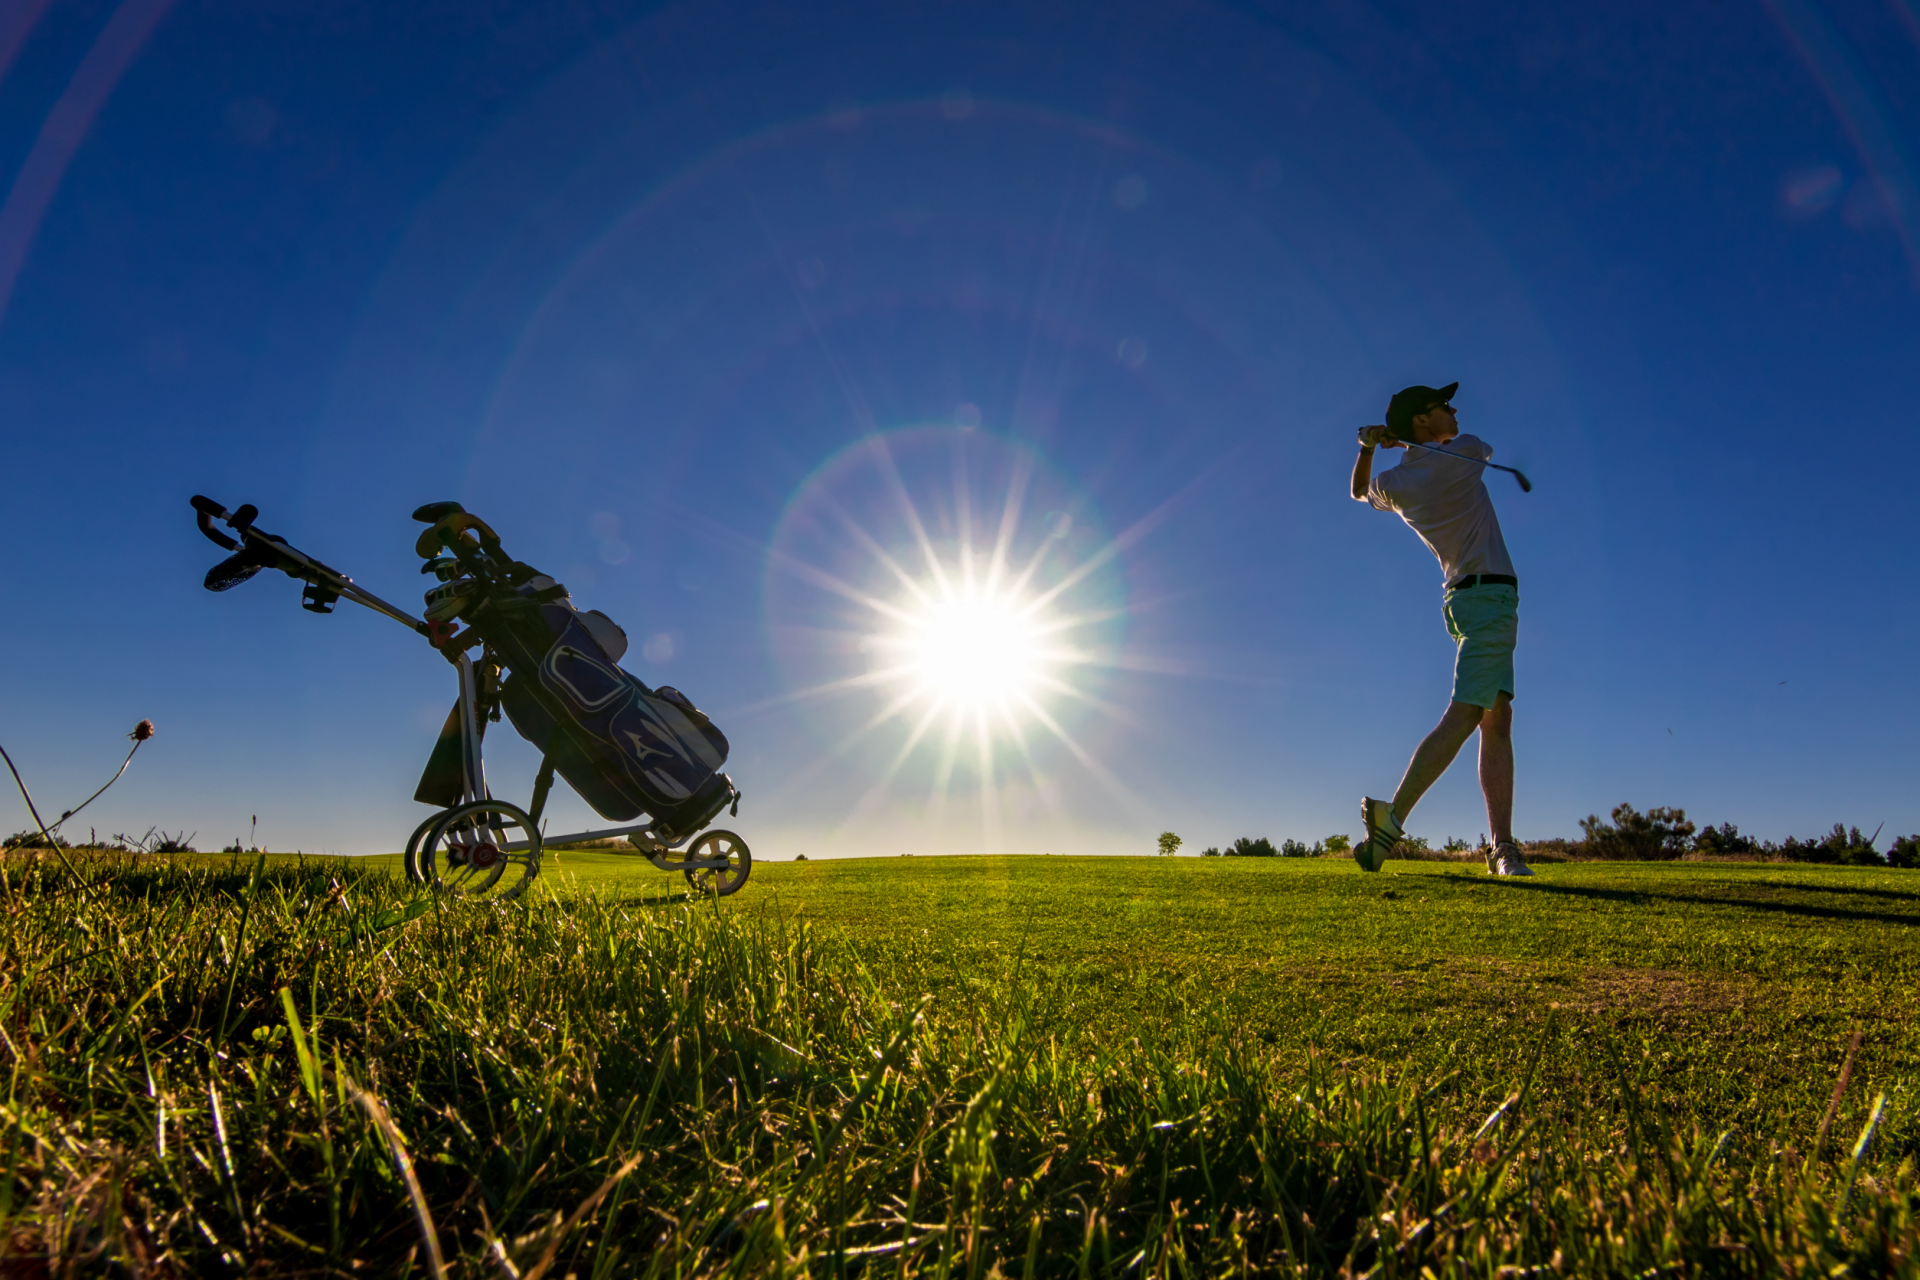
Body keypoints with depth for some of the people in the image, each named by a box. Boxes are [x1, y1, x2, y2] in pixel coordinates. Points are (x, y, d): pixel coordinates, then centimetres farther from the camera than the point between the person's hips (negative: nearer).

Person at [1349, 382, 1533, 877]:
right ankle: (1392, 818, -22)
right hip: (1489, 595, -8)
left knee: (1497, 719, 4)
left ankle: (1503, 846, 0)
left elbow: (1360, 491, 32)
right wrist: (1402, 440, 15)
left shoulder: (1392, 484, 8)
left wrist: (1368, 446, 15)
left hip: (1466, 599, 8)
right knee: (1464, 716, -15)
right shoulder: (1463, 454, -7)